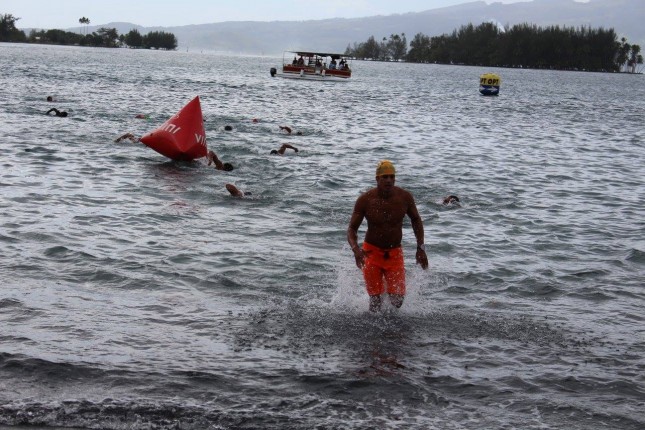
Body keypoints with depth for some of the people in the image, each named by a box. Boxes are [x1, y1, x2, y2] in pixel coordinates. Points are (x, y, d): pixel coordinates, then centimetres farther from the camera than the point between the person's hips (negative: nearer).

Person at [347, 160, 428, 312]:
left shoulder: (405, 197, -10)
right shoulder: (365, 200, -15)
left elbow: (416, 220, 8)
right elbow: (352, 228, -10)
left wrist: (421, 248, 2)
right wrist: (355, 249, -30)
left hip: (395, 253, 1)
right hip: (371, 252, -1)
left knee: (397, 300, -6)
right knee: (375, 301, -3)